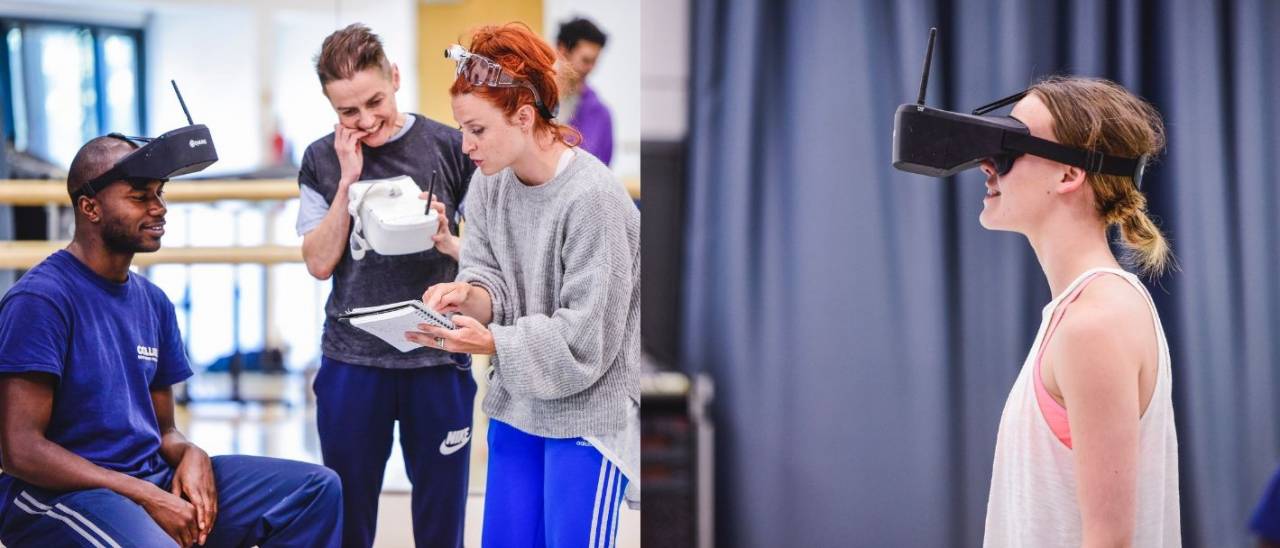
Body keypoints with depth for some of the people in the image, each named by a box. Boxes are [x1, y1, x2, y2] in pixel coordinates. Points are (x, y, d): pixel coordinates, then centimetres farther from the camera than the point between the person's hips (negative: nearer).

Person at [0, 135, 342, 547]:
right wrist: (148, 498, -20)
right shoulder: (41, 298, -12)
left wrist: (191, 455, -6)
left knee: (316, 489, -1)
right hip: (59, 495, -8)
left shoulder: (154, 302, 12)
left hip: (153, 478, 8)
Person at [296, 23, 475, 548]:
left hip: (438, 359, -1)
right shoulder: (323, 160, 2)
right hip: (351, 360, 1)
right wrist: (348, 180, -12)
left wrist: (448, 243, -20)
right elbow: (320, 263, -4)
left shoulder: (449, 148, -2)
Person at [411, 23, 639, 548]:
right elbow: (489, 276, 3)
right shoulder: (490, 182, -1)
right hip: (517, 403, 7)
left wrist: (489, 342, -25)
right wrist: (467, 295, -19)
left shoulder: (593, 199, -21)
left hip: (586, 411, -7)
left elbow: (585, 337, -20)